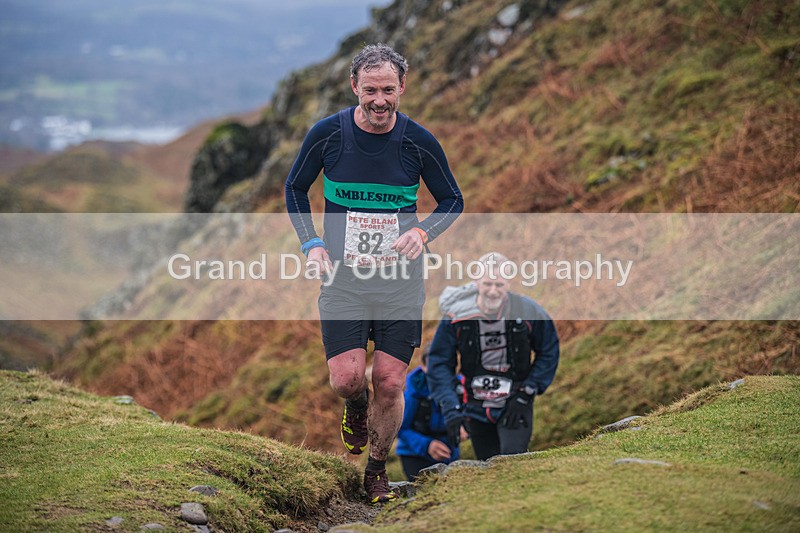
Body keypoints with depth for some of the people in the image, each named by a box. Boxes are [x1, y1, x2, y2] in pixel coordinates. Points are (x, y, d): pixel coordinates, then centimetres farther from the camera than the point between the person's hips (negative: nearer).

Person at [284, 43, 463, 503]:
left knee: (390, 384, -2)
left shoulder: (419, 141, -7)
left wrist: (421, 233, -13)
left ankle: (378, 469, 23)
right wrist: (311, 244, -4)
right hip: (342, 275, 0)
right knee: (347, 378, -13)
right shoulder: (328, 134, -7)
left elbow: (453, 200, 7)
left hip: (401, 278, 0)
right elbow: (296, 188, 9)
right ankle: (357, 407, 26)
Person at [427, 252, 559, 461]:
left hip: (515, 406, -2)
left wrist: (527, 392, -8)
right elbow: (439, 363, -7)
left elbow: (549, 354, 1)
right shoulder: (456, 315, -13)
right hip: (476, 408, 2)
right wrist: (450, 409, -16)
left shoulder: (529, 312, -13)